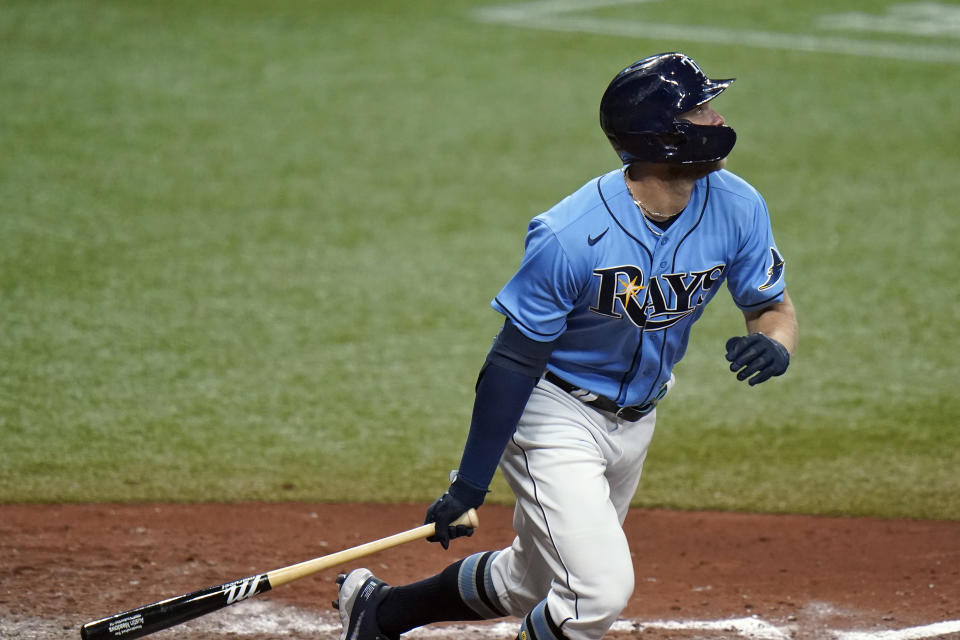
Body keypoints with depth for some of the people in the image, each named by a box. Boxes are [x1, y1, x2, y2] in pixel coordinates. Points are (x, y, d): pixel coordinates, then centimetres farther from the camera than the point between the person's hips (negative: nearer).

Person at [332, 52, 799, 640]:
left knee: (531, 587, 20)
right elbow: (514, 360, -21)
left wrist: (774, 345, -25)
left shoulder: (737, 210, -12)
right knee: (599, 590, -21)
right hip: (557, 417, -7)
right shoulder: (572, 237, -28)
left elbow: (777, 308, 1)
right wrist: (470, 484, -18)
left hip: (636, 421, 7)